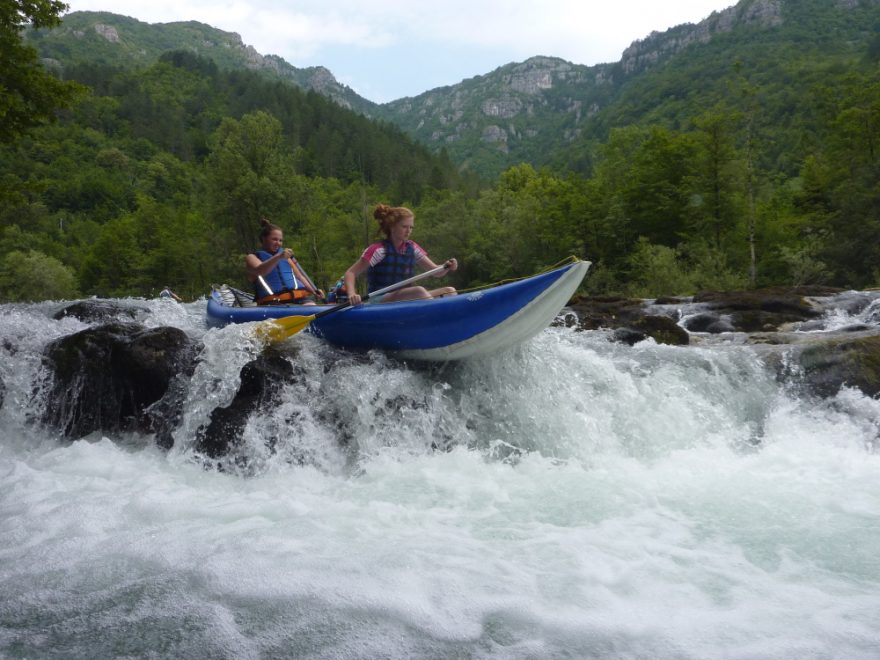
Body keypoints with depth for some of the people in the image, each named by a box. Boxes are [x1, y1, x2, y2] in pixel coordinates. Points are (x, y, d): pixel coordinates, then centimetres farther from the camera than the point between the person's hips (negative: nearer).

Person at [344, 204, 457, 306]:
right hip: (379, 301, -6)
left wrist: (447, 267, -14)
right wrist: (352, 294, -29)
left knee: (450, 291, -12)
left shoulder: (412, 248, 10)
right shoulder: (379, 249, -7)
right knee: (419, 291, -33)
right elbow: (350, 273, -9)